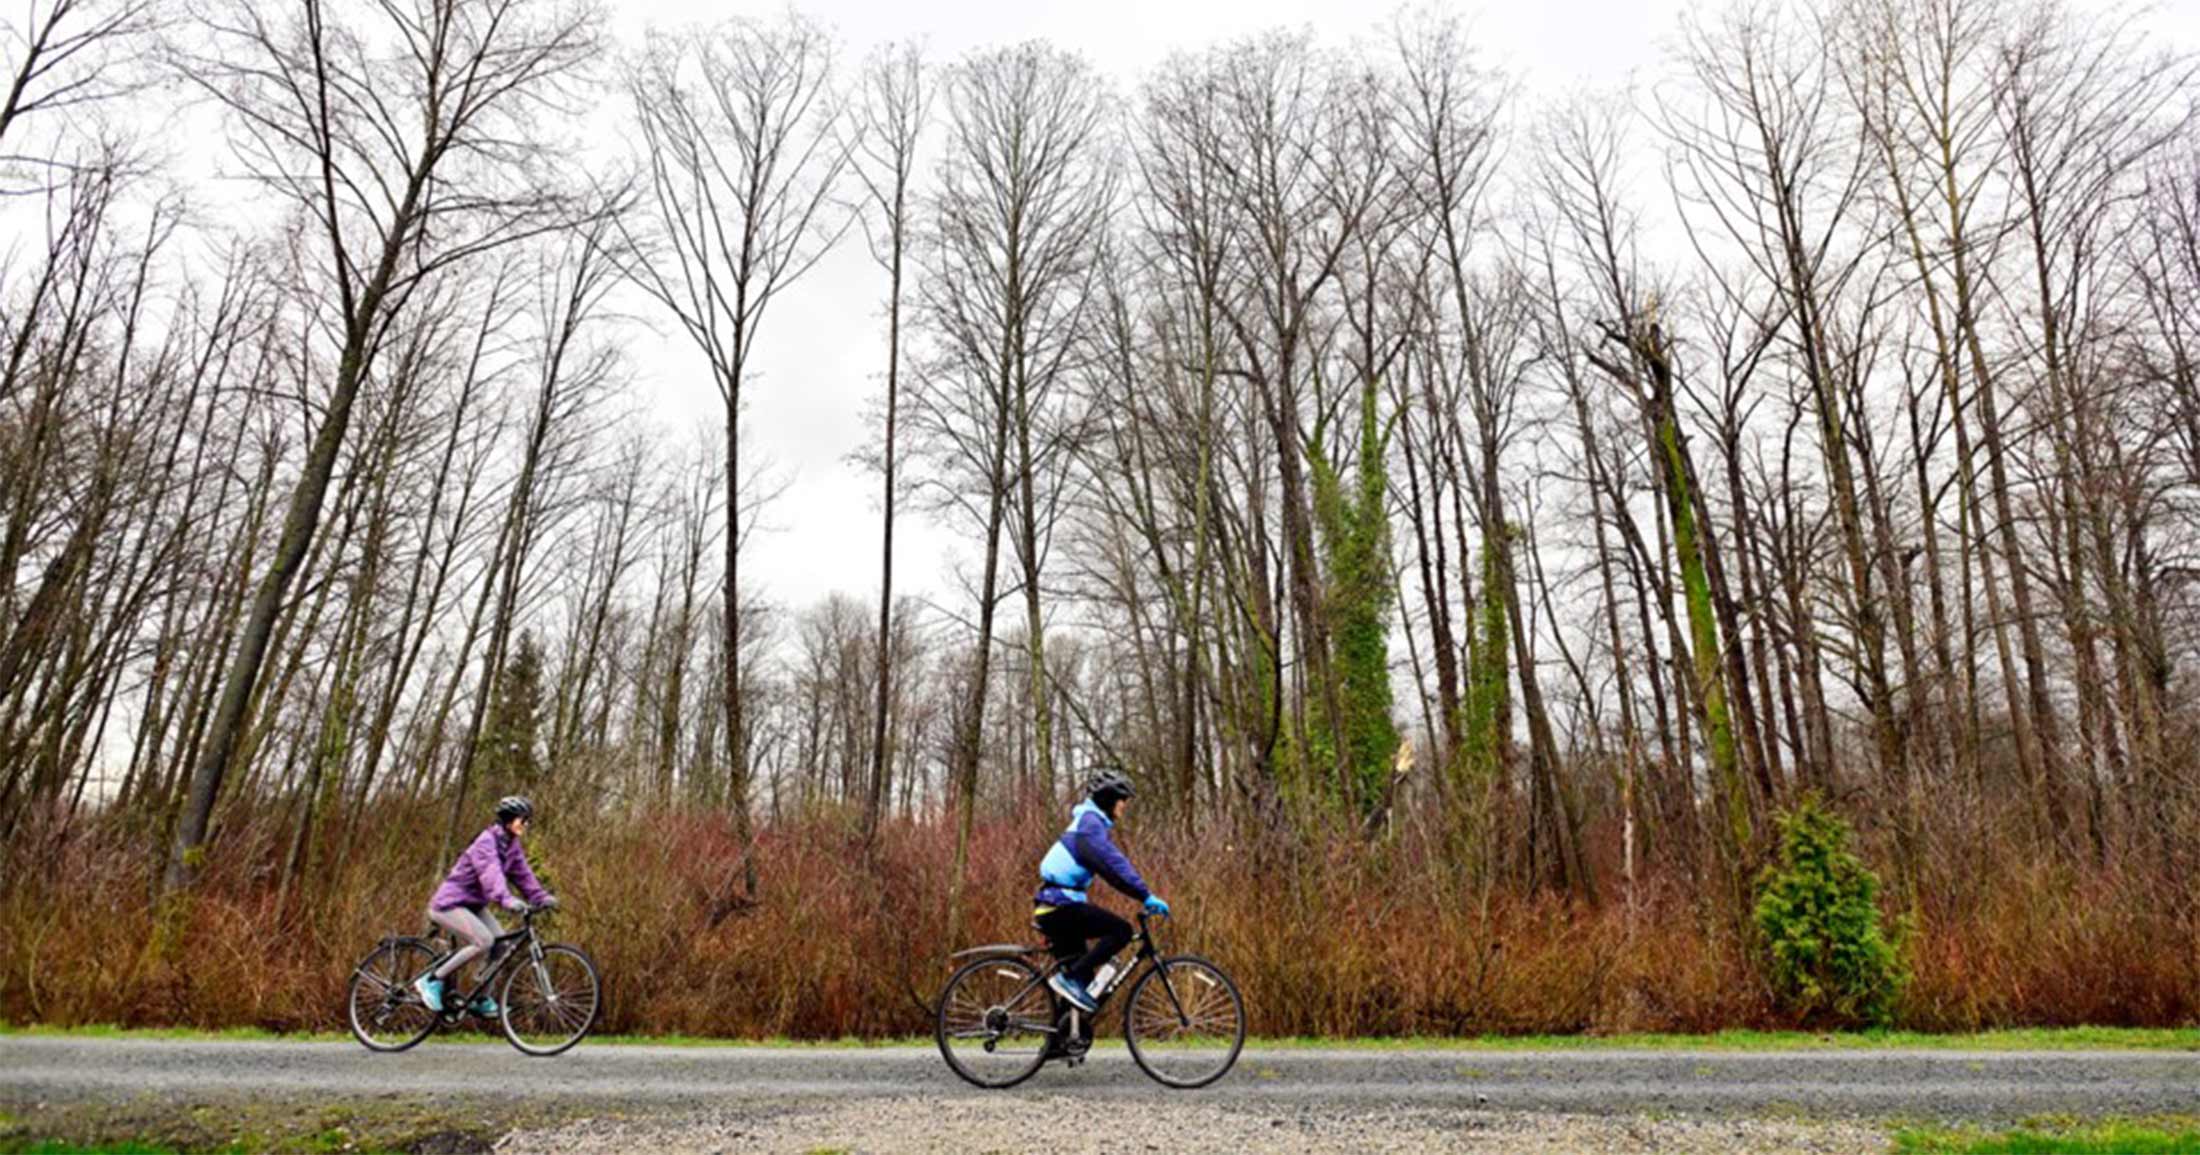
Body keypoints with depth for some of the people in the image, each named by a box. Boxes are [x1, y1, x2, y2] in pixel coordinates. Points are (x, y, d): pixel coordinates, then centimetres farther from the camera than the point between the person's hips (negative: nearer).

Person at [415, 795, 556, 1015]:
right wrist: (507, 900, -53)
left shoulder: (511, 845, 5)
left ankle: (481, 999, 8)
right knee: (484, 941, -26)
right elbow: (491, 875, -38)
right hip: (449, 903, -9)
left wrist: (542, 897, -17)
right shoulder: (486, 842, -22)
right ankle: (432, 981, -11)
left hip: (473, 905, 9)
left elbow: (523, 875, -1)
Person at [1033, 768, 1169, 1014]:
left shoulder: (1094, 823, 20)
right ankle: (1069, 978, -15)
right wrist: (1147, 896, -26)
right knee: (1121, 930, -16)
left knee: (1082, 982, 11)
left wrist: (1146, 896, 18)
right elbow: (1113, 863, -24)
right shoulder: (1090, 822, -12)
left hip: (1054, 907, 10)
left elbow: (1115, 865, 24)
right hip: (1061, 904, -10)